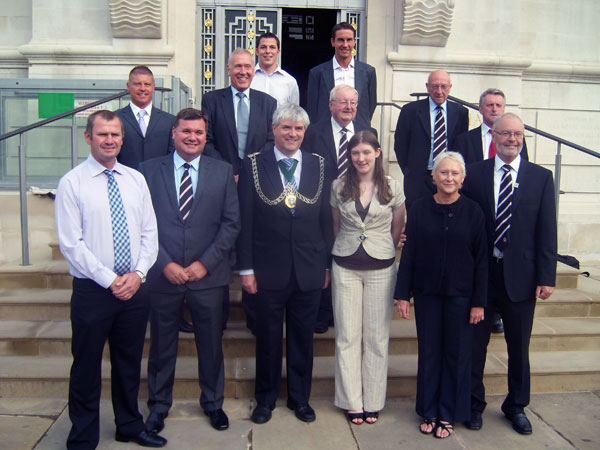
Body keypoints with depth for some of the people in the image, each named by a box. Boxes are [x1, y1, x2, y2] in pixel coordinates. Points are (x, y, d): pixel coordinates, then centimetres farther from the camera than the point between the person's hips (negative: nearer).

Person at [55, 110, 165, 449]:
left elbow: (150, 233, 6)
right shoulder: (72, 183, -6)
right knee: (87, 367, 9)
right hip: (92, 290, -4)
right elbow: (71, 243, -11)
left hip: (135, 288, 4)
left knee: (130, 363, 18)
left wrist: (138, 273, -8)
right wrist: (110, 280, -14)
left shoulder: (136, 179, 7)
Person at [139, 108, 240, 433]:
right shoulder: (149, 170, 2)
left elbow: (231, 223, 0)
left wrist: (204, 263, -9)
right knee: (161, 345, 13)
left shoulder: (222, 171, 3)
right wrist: (165, 264, -11)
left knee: (211, 344, 13)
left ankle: (213, 403, 34)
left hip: (207, 275, 1)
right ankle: (158, 404, 34)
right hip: (163, 275, 0)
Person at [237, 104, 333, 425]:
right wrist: (246, 268, -6)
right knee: (268, 338, 13)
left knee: (303, 338, 14)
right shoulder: (254, 165, -2)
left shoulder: (318, 166, 4)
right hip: (269, 269, -2)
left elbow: (326, 218, 5)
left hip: (309, 271, 2)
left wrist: (327, 264, 5)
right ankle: (265, 399, 32)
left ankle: (300, 398, 33)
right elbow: (245, 220, -4)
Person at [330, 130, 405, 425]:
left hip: (381, 268, 0)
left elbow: (397, 229, 9)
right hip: (345, 268, 1)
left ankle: (373, 401, 21)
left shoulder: (392, 188, -2)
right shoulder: (339, 187, 1)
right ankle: (352, 402, 18)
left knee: (377, 337, 6)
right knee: (347, 336, 5)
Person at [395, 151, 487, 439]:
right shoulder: (420, 209, -2)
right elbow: (408, 253, 0)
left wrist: (478, 302, -5)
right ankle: (429, 412, 26)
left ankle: (448, 415, 24)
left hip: (460, 295, -1)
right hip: (427, 293, 1)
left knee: (456, 353, 8)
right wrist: (403, 294, -3)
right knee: (428, 352, 10)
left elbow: (481, 260, -2)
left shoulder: (472, 211, -3)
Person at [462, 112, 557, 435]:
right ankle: (473, 403, 29)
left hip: (520, 276, 1)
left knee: (519, 347, 14)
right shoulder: (474, 173, 0)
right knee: (474, 344, 10)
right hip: (478, 274, -1)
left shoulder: (541, 177, 2)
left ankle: (516, 406, 34)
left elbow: (547, 231, 0)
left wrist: (546, 276, -5)